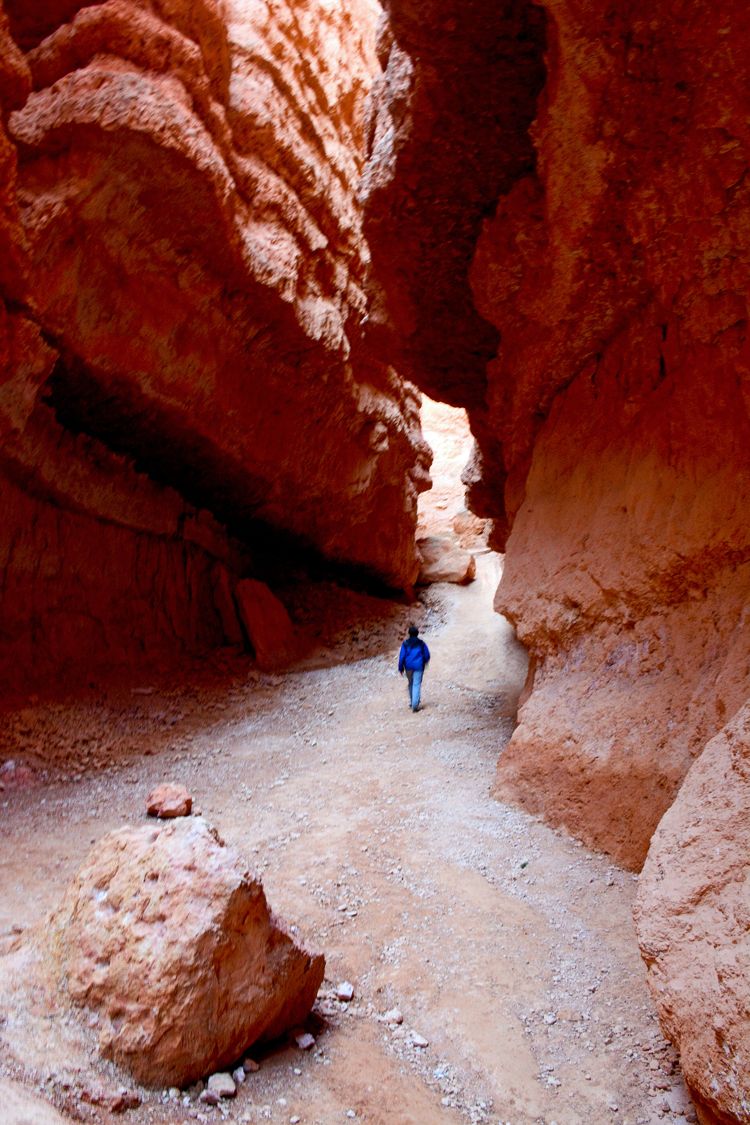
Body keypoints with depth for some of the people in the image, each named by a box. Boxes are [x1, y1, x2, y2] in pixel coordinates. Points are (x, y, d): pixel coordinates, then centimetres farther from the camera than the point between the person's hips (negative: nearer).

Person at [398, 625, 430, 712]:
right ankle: (415, 705, -13)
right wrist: (425, 661, 27)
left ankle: (412, 702, 29)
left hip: (408, 666, 1)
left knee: (411, 683, 20)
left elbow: (402, 656, -4)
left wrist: (401, 668, 4)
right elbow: (427, 655, 5)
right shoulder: (421, 643, -1)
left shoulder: (405, 643, -3)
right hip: (418, 666, -1)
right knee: (417, 685, -4)